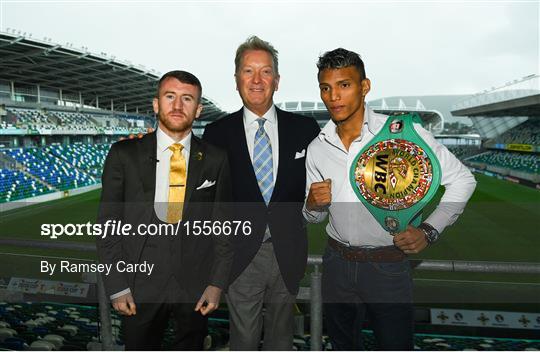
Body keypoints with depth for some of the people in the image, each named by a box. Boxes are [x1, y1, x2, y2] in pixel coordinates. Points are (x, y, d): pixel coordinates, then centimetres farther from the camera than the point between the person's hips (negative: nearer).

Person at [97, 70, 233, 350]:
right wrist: (117, 286, -5)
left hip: (196, 286, 1)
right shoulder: (124, 154, -3)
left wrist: (217, 284, -2)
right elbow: (108, 224, -1)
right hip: (140, 286, 0)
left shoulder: (216, 160, -1)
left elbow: (223, 224, 2)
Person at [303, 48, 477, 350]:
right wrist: (313, 205, -13)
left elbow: (461, 179, -4)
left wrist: (429, 231, -14)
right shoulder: (316, 149, 0)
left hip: (388, 267, -3)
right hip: (337, 263, 4)